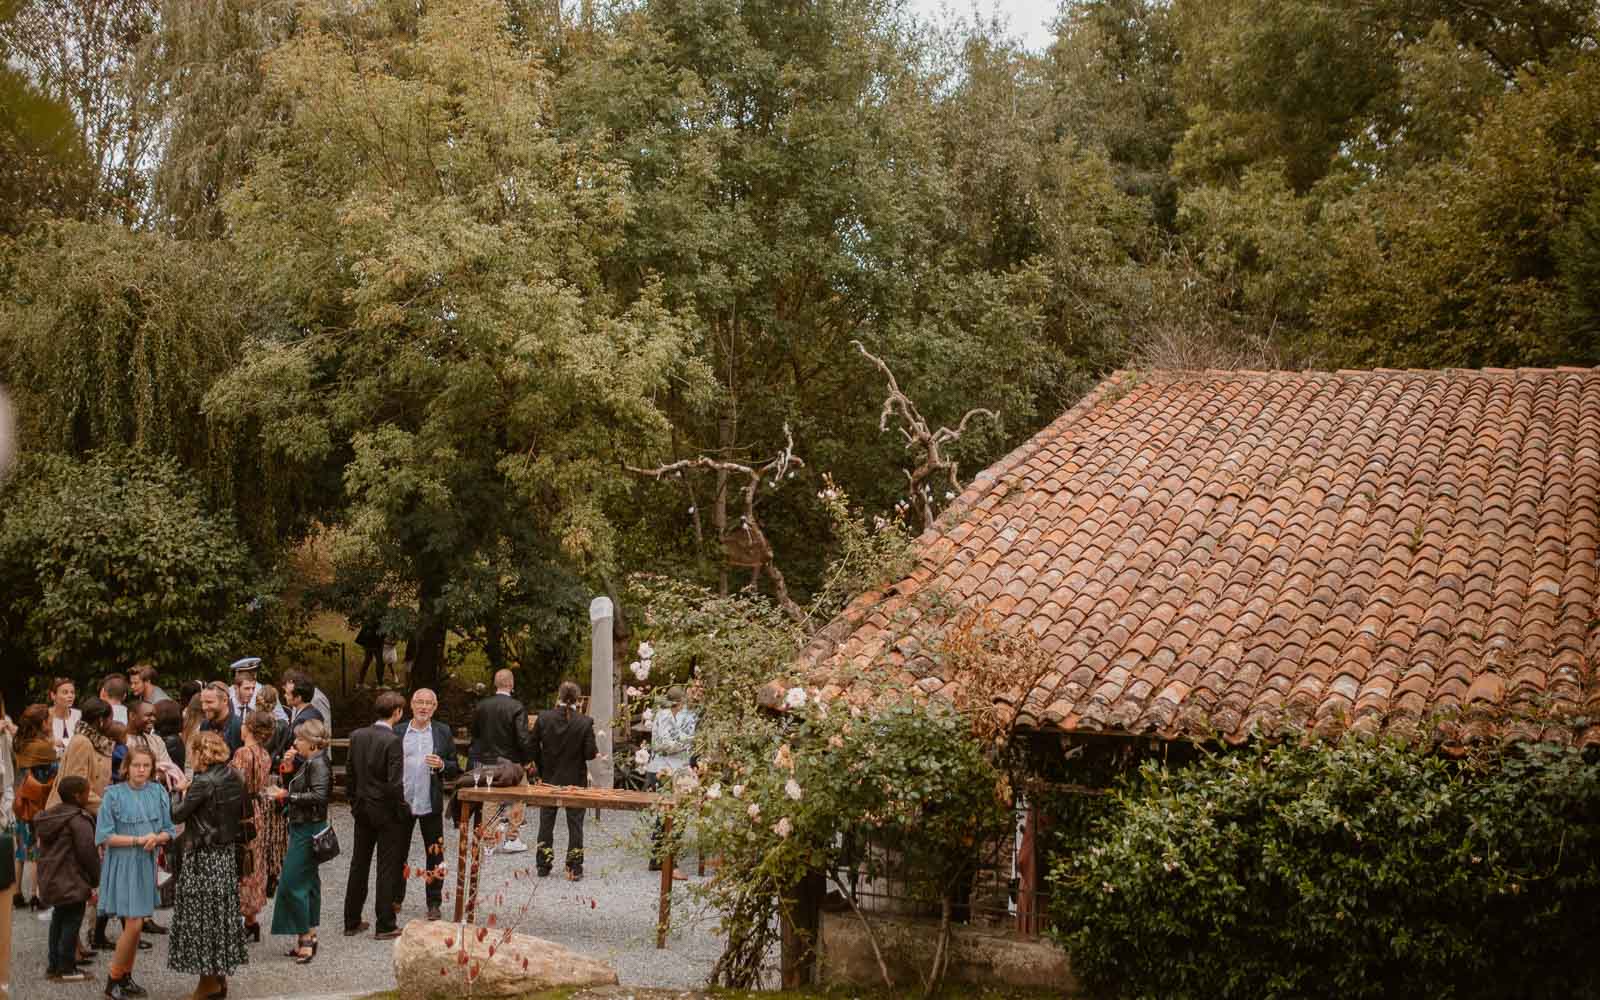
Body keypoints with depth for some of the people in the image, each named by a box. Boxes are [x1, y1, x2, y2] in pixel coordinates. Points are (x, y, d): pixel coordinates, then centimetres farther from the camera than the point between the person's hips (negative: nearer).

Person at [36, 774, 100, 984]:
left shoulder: (48, 817, 10)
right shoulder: (79, 821, -19)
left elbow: (44, 850, 17)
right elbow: (88, 854, -19)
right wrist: (95, 880, -6)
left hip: (51, 881, 9)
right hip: (73, 883, -9)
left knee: (58, 920, 18)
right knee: (71, 923, -1)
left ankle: (53, 965, 23)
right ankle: (66, 969, 2)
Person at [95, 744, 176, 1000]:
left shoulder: (158, 792, 3)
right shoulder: (114, 794, -8)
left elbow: (169, 831, 6)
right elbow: (104, 836, -10)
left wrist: (157, 838, -15)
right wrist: (137, 839, -18)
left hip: (147, 864, 4)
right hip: (123, 865, -4)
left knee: (135, 924, 10)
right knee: (133, 924, -9)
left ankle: (126, 977, 22)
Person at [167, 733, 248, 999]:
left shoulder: (202, 782, -18)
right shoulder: (233, 779, 3)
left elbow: (177, 815, -16)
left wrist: (181, 792, 2)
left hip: (202, 857, -7)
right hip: (227, 855, 8)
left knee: (201, 916, 3)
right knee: (223, 913, 15)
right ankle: (221, 977, 23)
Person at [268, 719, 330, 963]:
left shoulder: (318, 764, -16)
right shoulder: (306, 762, 15)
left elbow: (319, 795, -28)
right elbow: (294, 788, 15)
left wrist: (287, 796, -23)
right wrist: (288, 768, 2)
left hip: (308, 830, -10)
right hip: (301, 827, 10)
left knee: (292, 884, -9)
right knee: (308, 882, 13)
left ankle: (304, 938, -5)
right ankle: (309, 937, 20)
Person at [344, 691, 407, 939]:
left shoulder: (357, 736, 1)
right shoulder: (392, 741, -19)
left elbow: (350, 775, 7)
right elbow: (395, 783, -20)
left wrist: (354, 802, 17)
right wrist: (401, 811, -8)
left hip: (362, 809, 6)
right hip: (386, 811, -6)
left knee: (359, 865, 15)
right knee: (388, 869, 3)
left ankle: (352, 922, 22)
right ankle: (384, 925, 7)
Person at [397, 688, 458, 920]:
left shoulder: (443, 732, 4)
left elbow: (455, 769, 5)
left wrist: (441, 765, -15)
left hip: (431, 805, -1)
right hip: (402, 803, 1)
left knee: (435, 855, 4)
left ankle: (434, 903, 14)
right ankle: (395, 899, 26)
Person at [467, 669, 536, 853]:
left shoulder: (481, 706, -1)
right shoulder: (517, 708, -16)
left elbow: (474, 733, 9)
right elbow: (523, 739, -19)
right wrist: (528, 759, -5)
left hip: (485, 761, 4)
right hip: (511, 762, -4)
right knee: (515, 801, 9)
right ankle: (512, 839, 10)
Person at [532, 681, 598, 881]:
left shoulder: (544, 718, -9)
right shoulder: (585, 722, -13)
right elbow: (590, 754, -15)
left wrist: (540, 771, 9)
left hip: (549, 778, 1)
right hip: (575, 780, -1)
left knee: (546, 823, 14)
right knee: (575, 823, 8)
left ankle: (544, 865, 18)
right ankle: (574, 868, 6)